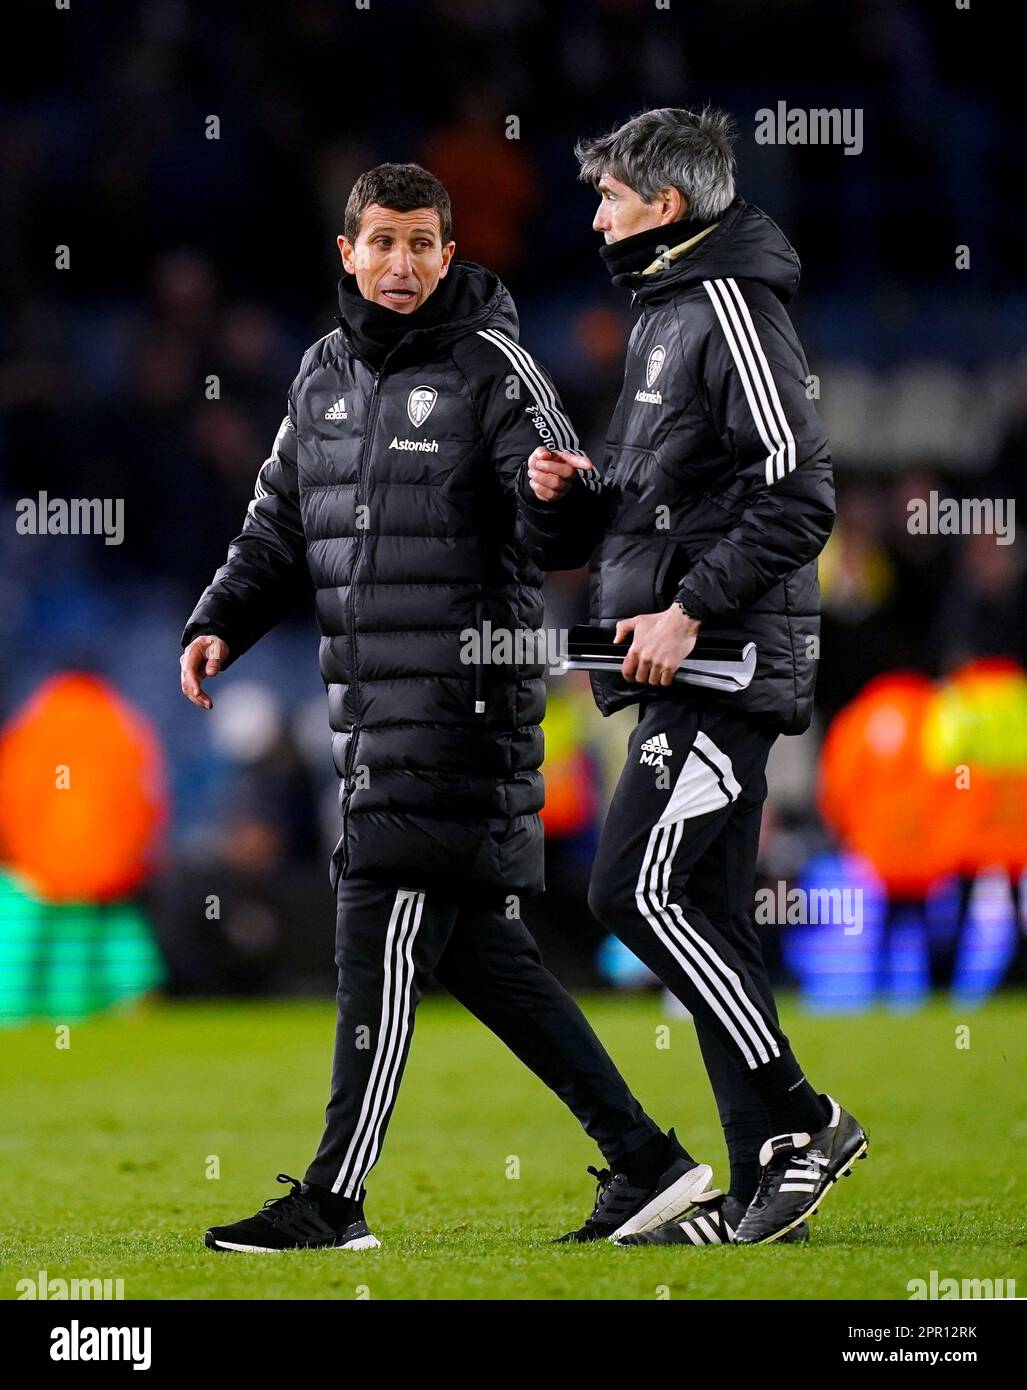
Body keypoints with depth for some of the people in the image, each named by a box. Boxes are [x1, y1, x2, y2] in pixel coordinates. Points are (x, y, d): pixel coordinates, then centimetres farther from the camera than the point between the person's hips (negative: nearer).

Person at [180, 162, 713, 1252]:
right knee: (473, 946, 7)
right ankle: (643, 1158, 13)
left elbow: (550, 531, -13)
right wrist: (219, 625, 8)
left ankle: (332, 1200, -5)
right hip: (373, 708, 8)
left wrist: (558, 497, -36)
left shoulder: (491, 368, -5)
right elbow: (278, 528, 22)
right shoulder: (326, 373, 15)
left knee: (385, 929, -9)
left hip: (462, 699, -8)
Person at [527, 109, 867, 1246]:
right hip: (692, 669, 10)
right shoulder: (665, 312, 20)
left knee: (637, 891, -14)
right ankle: (764, 1180, 8)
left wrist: (689, 611, -21)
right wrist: (572, 493, 7)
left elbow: (798, 495, -19)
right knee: (701, 913, 7)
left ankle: (802, 1119, -8)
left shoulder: (731, 308, -11)